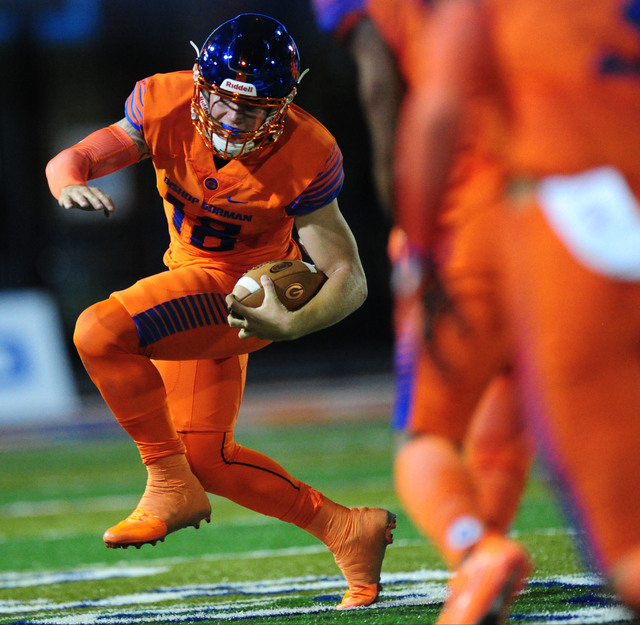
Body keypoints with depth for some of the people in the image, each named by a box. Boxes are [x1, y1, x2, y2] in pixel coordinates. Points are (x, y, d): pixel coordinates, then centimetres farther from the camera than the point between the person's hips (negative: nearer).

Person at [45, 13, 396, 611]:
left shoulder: (303, 158, -26)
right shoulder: (167, 105, -17)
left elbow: (350, 280, -23)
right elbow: (67, 161, -15)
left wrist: (292, 323, -43)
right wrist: (70, 185, -41)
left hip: (241, 289, -6)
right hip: (193, 280, 6)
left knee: (100, 332, -29)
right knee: (206, 457, 14)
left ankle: (170, 484, -15)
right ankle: (345, 529, 25)